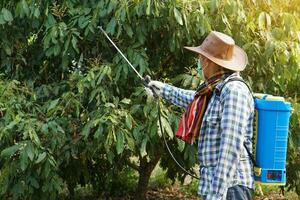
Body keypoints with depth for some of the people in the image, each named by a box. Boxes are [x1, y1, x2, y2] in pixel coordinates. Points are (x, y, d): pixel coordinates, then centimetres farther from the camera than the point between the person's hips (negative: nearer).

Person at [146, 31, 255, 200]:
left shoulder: (234, 90, -17)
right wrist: (163, 89, 45)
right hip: (212, 185, 9)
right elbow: (193, 99, 36)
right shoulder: (216, 90, 11)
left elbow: (231, 148, -25)